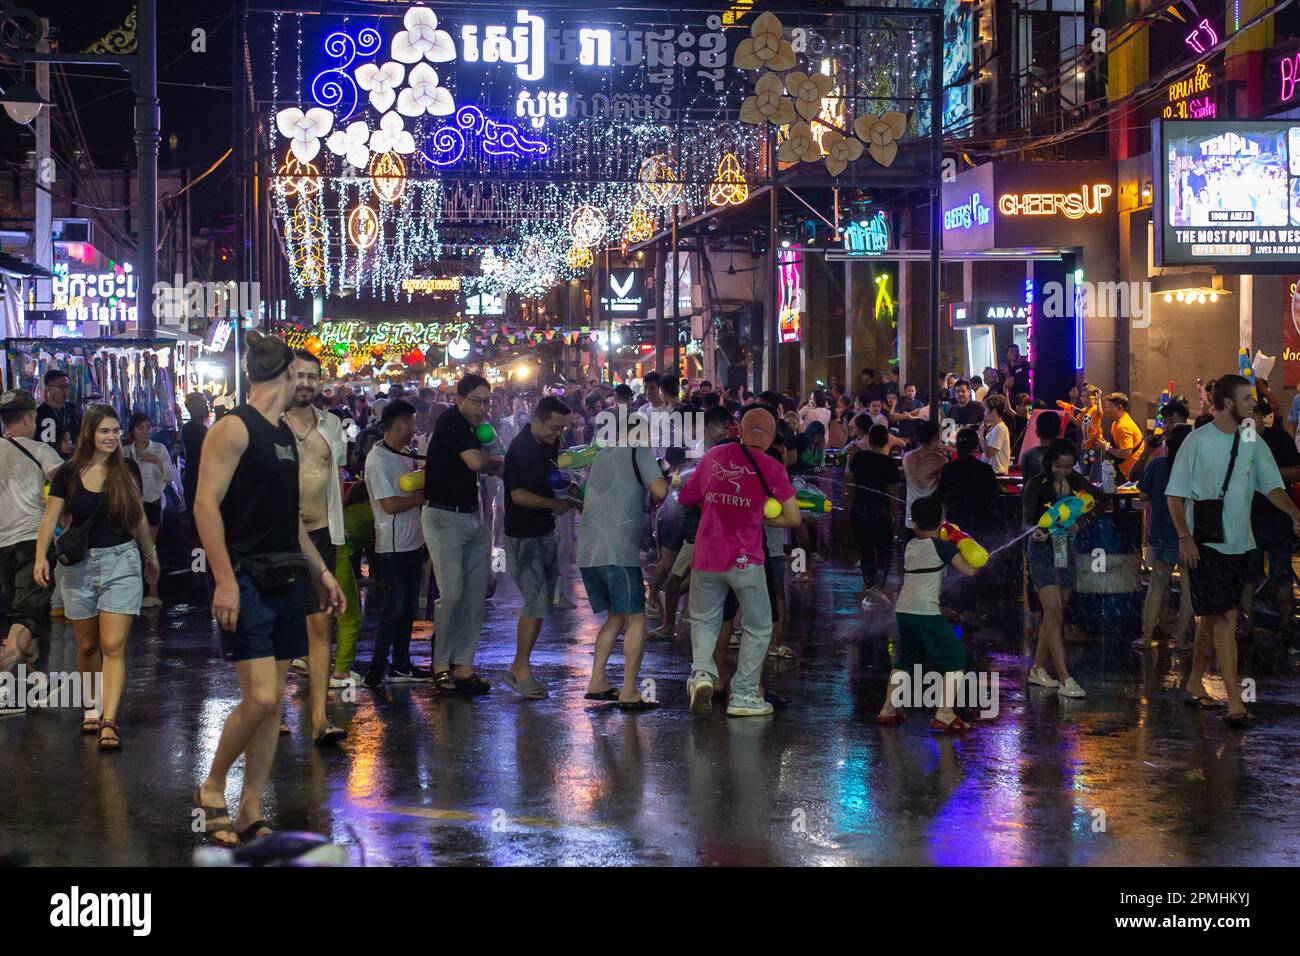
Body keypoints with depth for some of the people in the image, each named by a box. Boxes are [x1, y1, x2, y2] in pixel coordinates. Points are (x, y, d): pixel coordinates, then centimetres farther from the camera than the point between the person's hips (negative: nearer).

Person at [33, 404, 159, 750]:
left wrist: (150, 556, 20)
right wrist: (41, 556, -18)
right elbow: (51, 518, -3)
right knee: (88, 645, 12)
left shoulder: (127, 470, 1)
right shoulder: (68, 474, -1)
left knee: (113, 646, -11)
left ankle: (109, 723, -17)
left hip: (121, 562, -1)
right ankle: (92, 707, 32)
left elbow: (138, 518, 12)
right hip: (79, 564, 1)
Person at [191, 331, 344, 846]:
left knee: (273, 699, 7)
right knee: (259, 697, -14)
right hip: (247, 582, -8)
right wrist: (225, 580, -23)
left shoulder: (284, 433, 16)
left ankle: (249, 814, 13)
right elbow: (206, 503, -17)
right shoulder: (234, 428, -10)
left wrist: (320, 571, 21)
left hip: (285, 580, 8)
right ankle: (212, 788, 8)